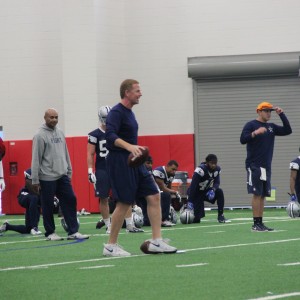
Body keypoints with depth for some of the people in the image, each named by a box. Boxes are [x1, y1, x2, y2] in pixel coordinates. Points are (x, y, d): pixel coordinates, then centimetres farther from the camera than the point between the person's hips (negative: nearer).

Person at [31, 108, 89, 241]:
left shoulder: (60, 133, 11)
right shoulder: (40, 135, -9)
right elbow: (36, 159, -10)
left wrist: (69, 172, 15)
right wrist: (35, 180, -12)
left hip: (62, 176, 6)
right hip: (47, 178, -6)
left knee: (70, 200, 1)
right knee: (48, 206, 2)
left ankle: (73, 232, 3)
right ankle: (50, 233, 13)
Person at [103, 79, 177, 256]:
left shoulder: (129, 112, 16)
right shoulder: (116, 112, -13)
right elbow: (110, 136, -28)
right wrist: (129, 146, -41)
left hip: (134, 162, 9)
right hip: (120, 162, -9)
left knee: (154, 196, 1)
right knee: (124, 203, -7)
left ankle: (156, 242, 2)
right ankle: (111, 246, 5)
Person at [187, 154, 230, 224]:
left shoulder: (217, 169, -10)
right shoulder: (200, 169, -28)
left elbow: (217, 182, -6)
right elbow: (193, 186, -30)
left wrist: (213, 190, -31)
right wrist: (190, 201, -34)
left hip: (206, 192, 5)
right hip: (197, 193, -5)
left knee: (219, 192, -25)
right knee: (196, 219, -10)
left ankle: (220, 216, -14)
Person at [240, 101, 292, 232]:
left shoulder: (271, 127, 15)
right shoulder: (250, 125, -4)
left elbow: (287, 131, 9)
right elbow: (242, 140, -15)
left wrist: (281, 114, 2)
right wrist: (255, 133, -30)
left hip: (266, 166, 7)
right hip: (254, 166, -7)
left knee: (263, 195, 5)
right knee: (257, 194, -11)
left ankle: (260, 223, 7)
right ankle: (256, 224, -11)